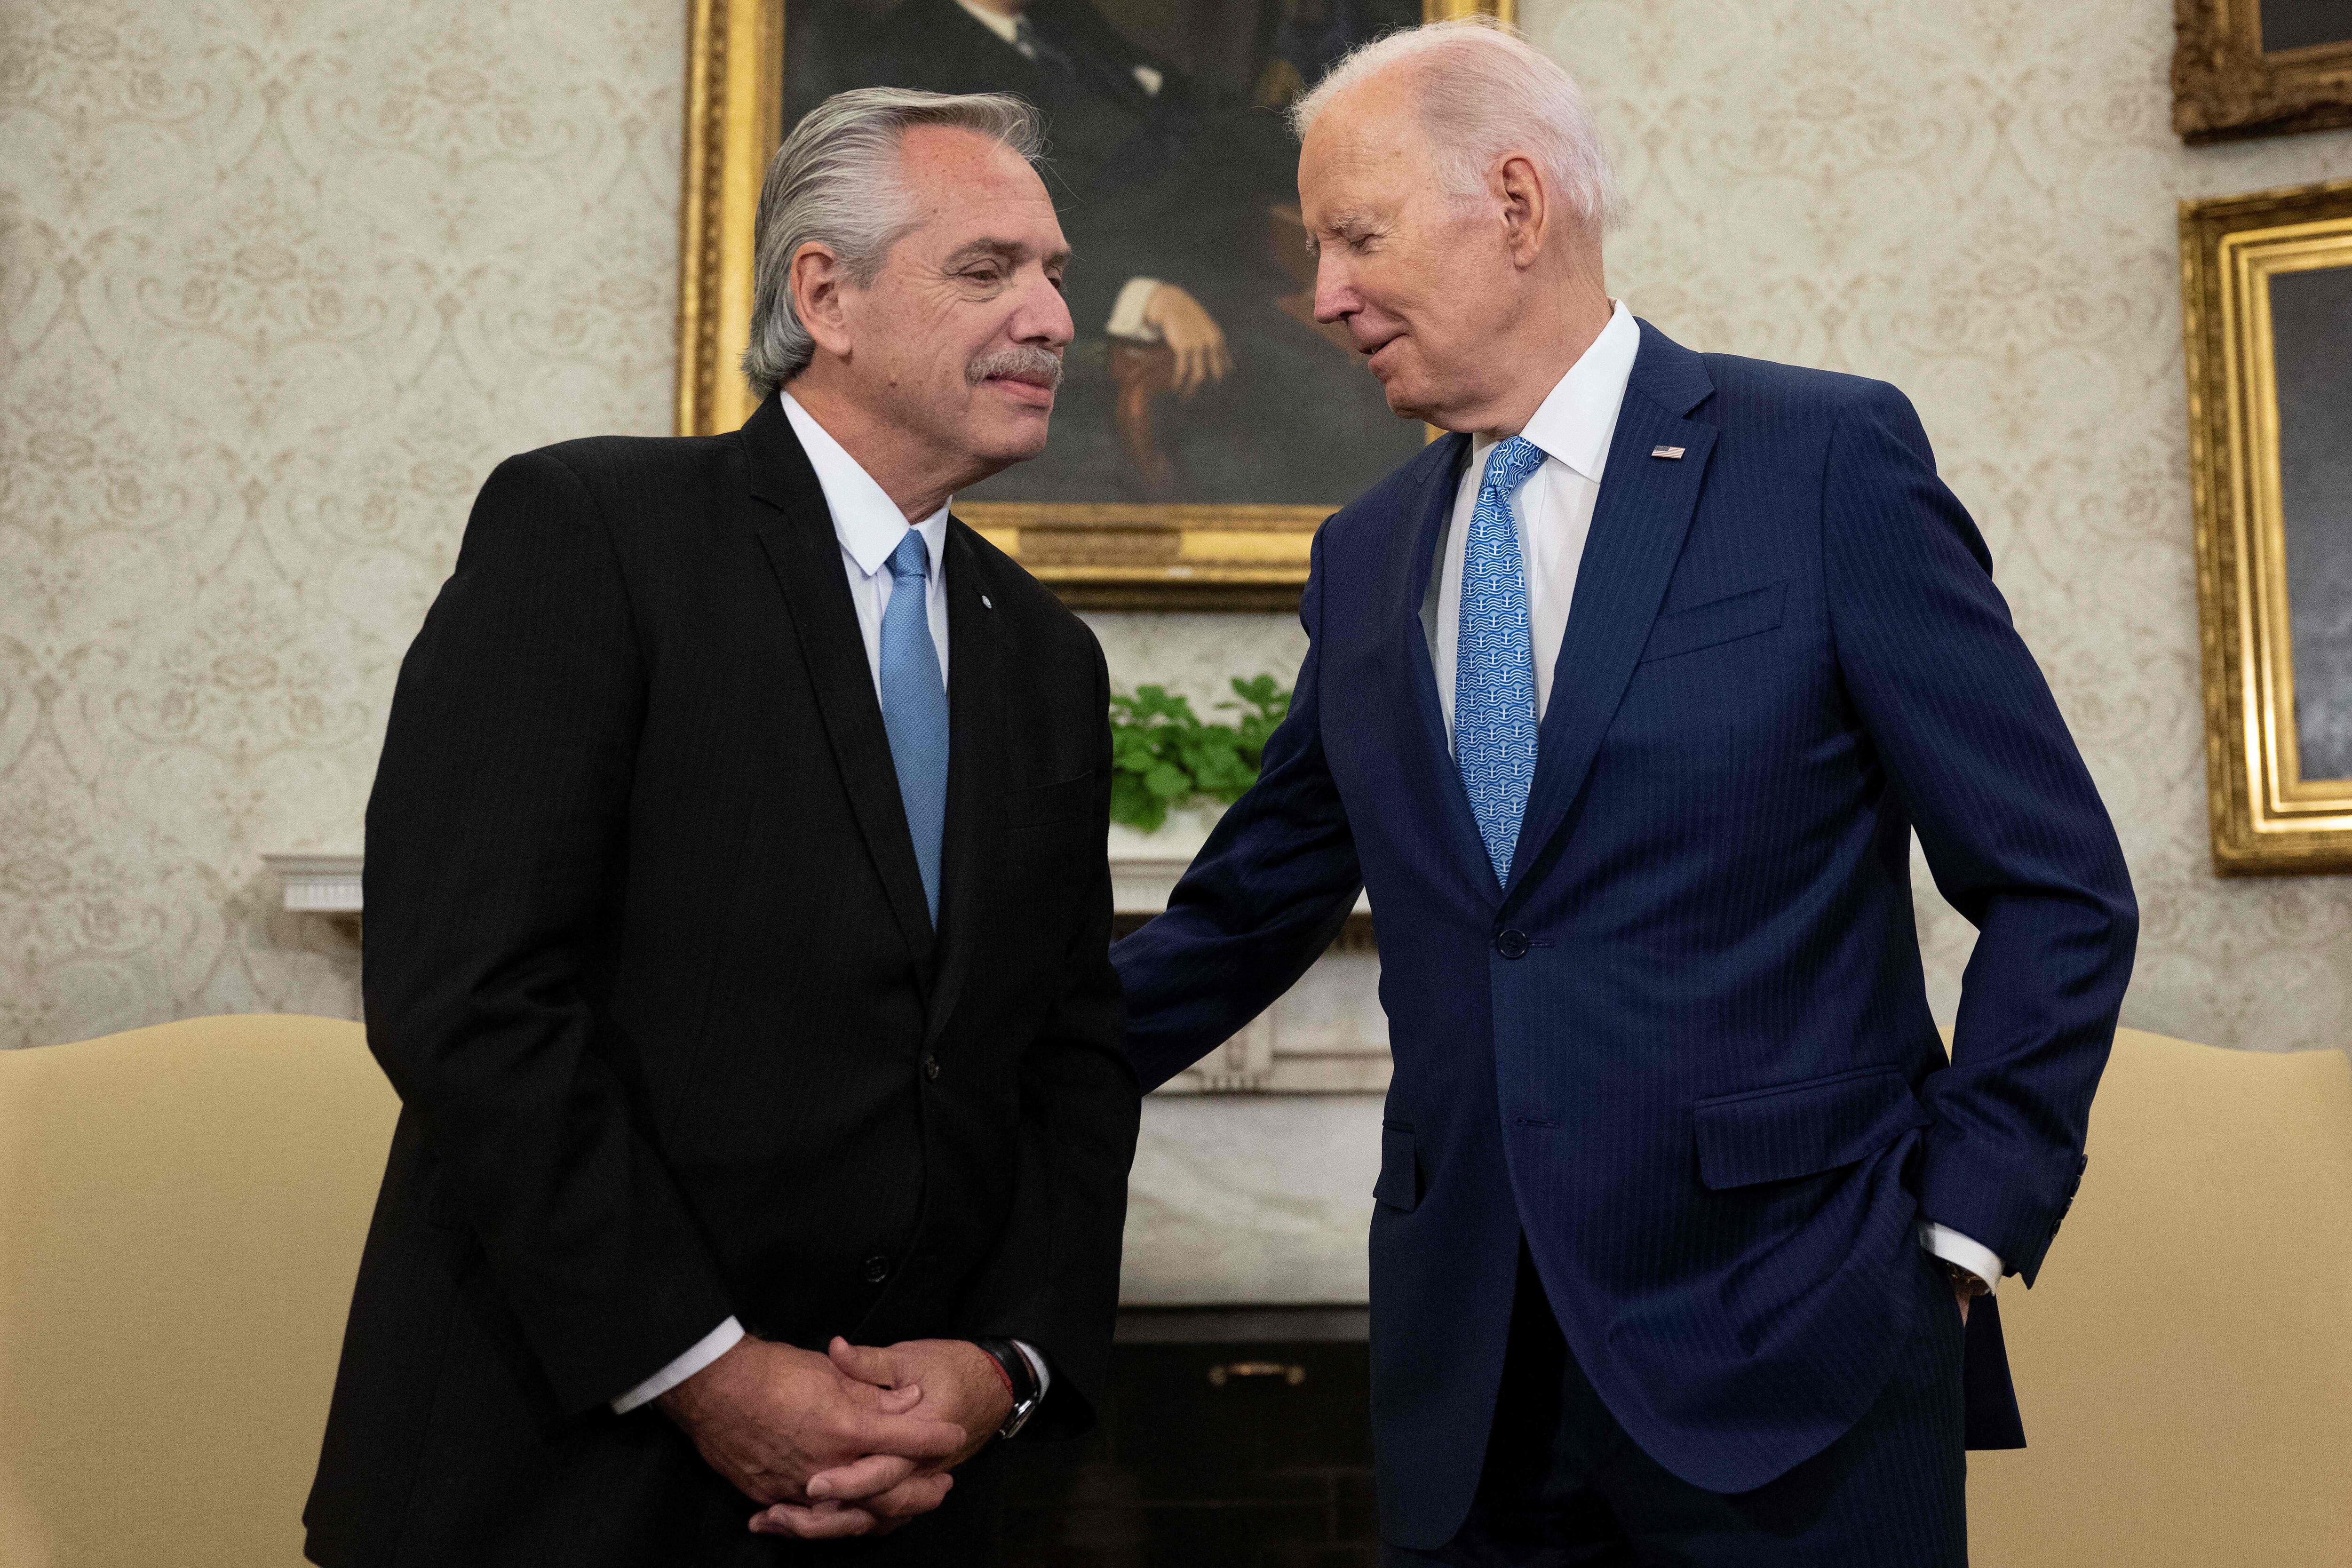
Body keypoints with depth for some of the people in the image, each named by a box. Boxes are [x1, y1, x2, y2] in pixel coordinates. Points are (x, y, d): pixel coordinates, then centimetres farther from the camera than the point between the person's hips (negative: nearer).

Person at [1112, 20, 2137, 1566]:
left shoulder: (1829, 458, -5)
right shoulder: (1365, 553, 9)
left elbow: (2060, 887, -4)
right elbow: (1253, 905, 15)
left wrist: (1962, 1229, -8)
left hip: (1789, 1358, -4)